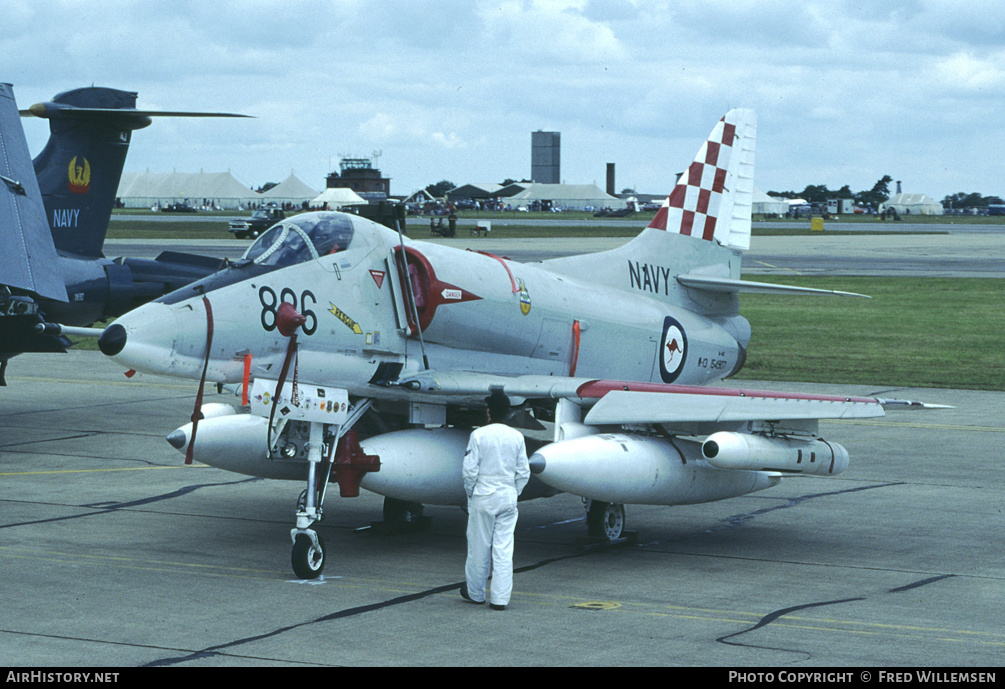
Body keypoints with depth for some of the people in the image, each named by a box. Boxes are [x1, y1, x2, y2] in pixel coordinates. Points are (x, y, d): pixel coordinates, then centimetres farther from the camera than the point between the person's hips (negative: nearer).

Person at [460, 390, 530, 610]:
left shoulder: (479, 435, -9)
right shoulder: (517, 437, 0)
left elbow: (470, 470, -9)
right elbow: (523, 472, 4)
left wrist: (470, 493, 5)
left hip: (483, 497, -3)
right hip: (508, 498, 3)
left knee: (479, 547, 8)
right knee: (504, 549, 3)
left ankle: (475, 592, 22)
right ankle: (500, 598, 1)